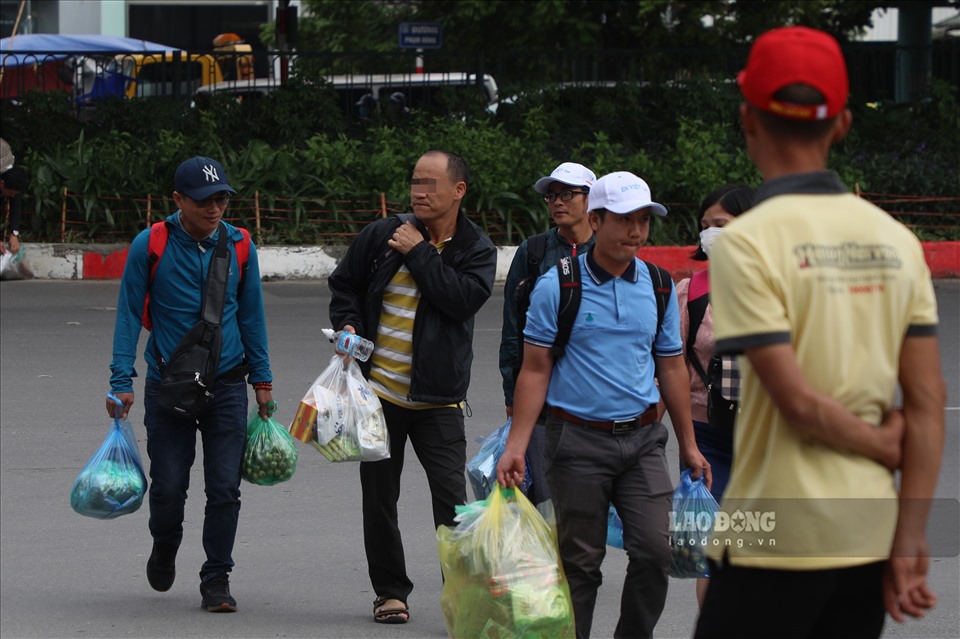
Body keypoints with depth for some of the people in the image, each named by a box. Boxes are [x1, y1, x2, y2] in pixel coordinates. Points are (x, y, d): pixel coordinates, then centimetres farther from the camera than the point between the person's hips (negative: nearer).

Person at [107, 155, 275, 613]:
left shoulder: (239, 245, 1)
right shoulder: (150, 246, -7)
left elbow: (251, 314, 11)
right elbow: (129, 314, -3)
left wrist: (261, 378, 11)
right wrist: (122, 381, -8)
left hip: (226, 384, 1)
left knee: (224, 488, -3)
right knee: (168, 485, 3)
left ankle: (216, 579, 8)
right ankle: (164, 549, 34)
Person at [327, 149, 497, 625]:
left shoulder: (476, 250, -1)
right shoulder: (382, 235, 3)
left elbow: (464, 298, -19)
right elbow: (344, 285, 15)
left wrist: (419, 253, -15)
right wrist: (348, 326, -3)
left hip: (437, 400, -2)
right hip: (378, 393, 3)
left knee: (451, 499, -9)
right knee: (379, 498, 8)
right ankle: (390, 591, 20)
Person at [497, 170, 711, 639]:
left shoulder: (658, 287, 8)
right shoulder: (556, 287, -4)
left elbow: (671, 368, 15)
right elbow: (535, 369, -4)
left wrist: (689, 445, 15)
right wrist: (516, 445, -11)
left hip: (642, 438, 3)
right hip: (578, 441, -3)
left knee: (654, 550, -6)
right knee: (580, 562, 2)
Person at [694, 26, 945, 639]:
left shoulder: (748, 242, -11)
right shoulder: (896, 240, 5)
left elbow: (799, 400, -16)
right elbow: (929, 400, 2)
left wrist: (884, 444, 2)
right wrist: (910, 543, 2)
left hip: (776, 542, -6)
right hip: (872, 536, 6)